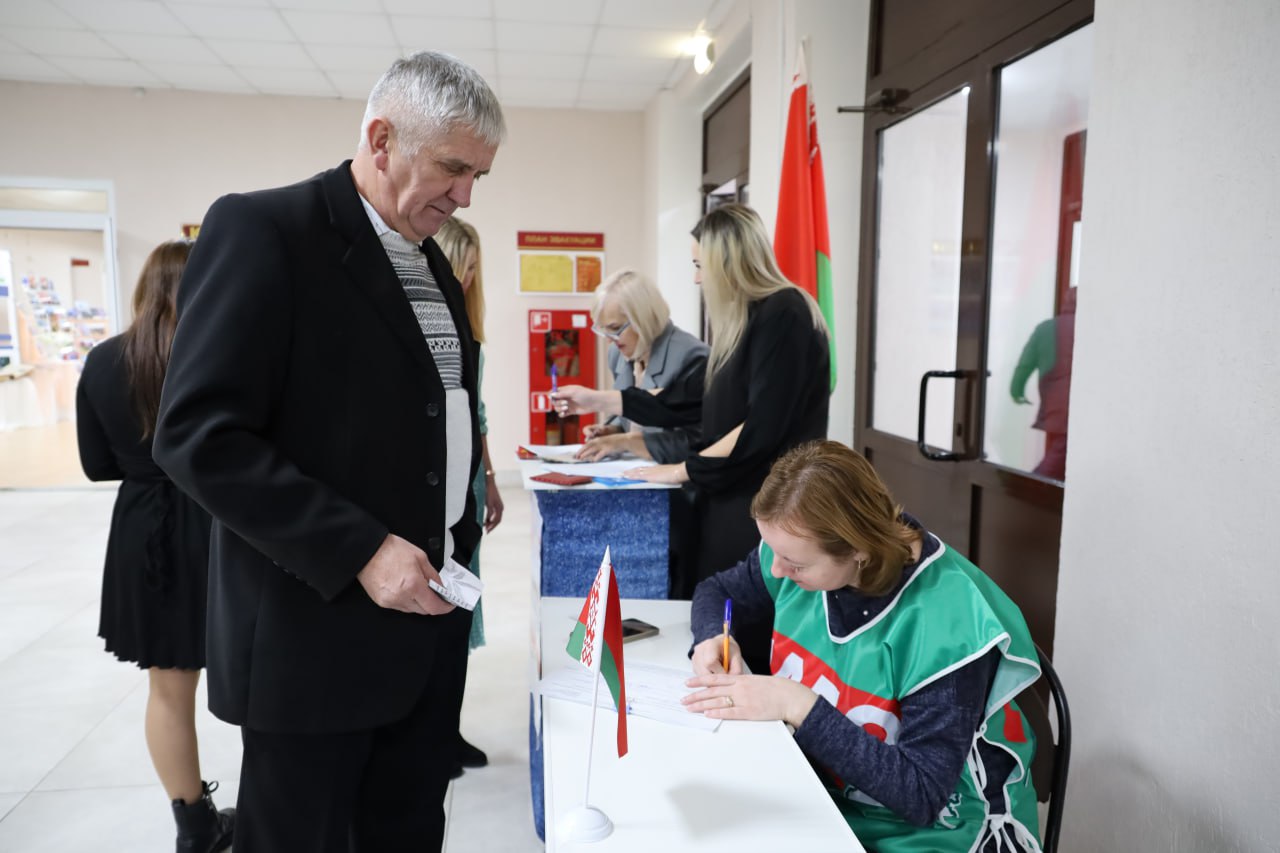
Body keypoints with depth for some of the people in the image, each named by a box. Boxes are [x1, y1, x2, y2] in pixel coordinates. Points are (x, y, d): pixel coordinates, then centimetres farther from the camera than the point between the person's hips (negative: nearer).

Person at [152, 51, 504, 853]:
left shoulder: (432, 258, 11)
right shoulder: (262, 229, -13)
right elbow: (200, 436, -18)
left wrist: (458, 539, 8)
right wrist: (359, 551, -22)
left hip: (427, 613, 7)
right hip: (317, 628, -7)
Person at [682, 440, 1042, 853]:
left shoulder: (946, 624, -27)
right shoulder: (800, 550, -9)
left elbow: (921, 794, -25)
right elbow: (717, 590, 9)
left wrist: (797, 705, -30)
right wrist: (712, 638, -13)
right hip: (809, 789, 6)